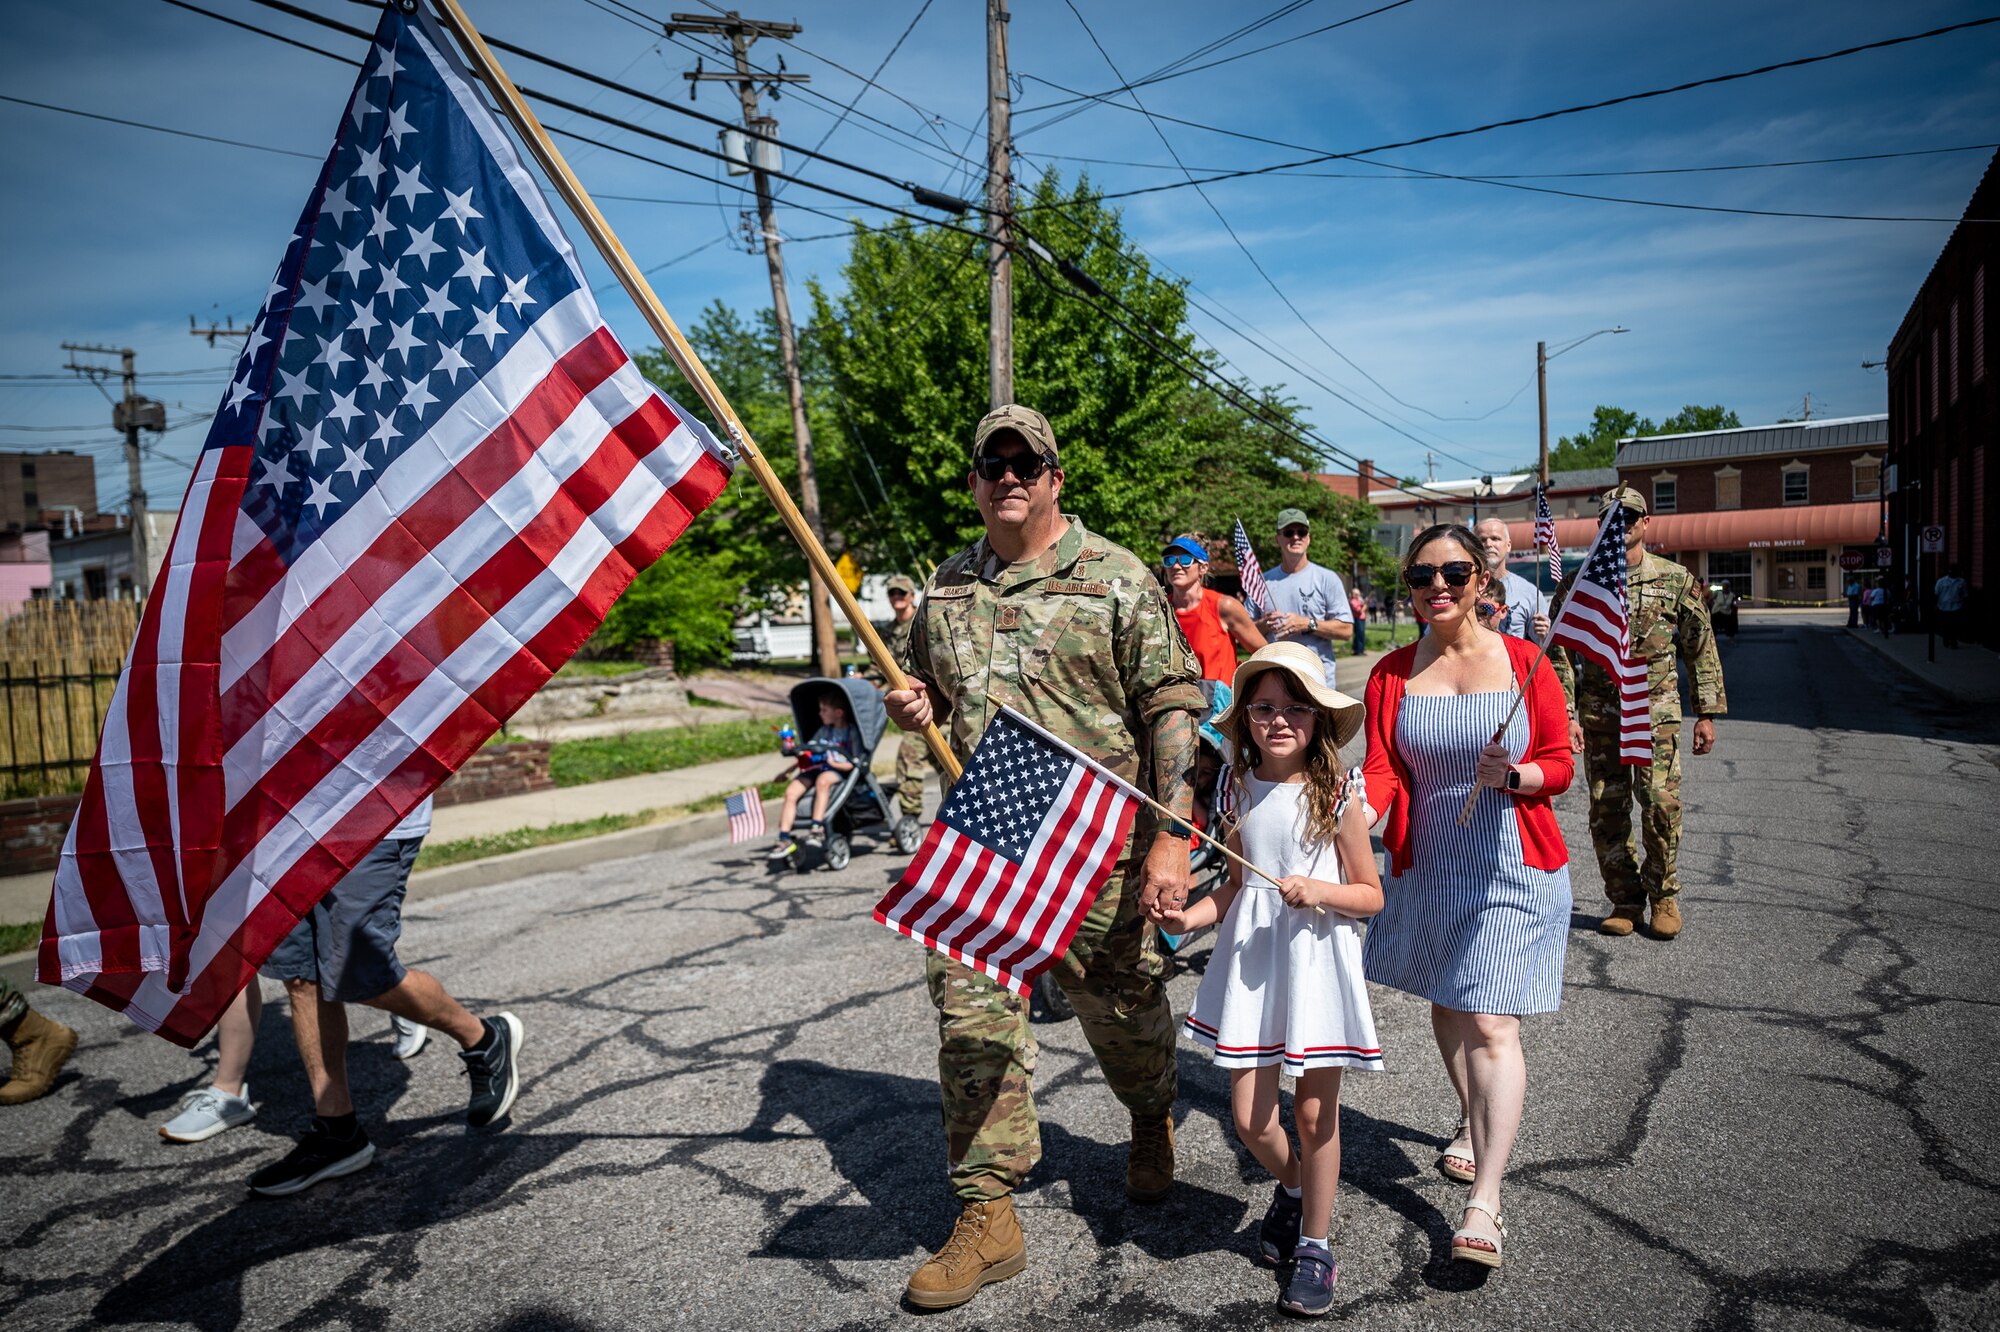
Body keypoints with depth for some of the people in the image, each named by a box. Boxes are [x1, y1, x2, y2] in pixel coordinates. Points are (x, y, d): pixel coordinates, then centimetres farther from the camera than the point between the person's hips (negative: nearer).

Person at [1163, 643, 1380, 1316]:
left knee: (1315, 1113, 5)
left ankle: (1314, 1245, 26)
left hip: (1317, 962, -3)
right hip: (1251, 961, 3)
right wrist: (1194, 914, -2)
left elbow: (1371, 895, -2)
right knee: (1249, 1116, 6)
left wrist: (1320, 891, -20)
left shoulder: (1336, 797, -8)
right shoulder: (1242, 793, 3)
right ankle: (1291, 1185, 39)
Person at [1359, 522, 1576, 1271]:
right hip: (1428, 866, 3)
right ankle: (1472, 1123, 45)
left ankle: (1484, 1205, -6)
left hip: (1512, 868, -3)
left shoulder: (1523, 662, -5)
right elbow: (1382, 772, -8)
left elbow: (1561, 764, -3)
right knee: (1446, 1005, 18)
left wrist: (1513, 774, -24)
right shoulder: (1392, 675, -1)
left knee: (1492, 1024, -10)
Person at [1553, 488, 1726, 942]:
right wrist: (1566, 713, -5)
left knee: (1662, 804, -7)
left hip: (1657, 711, -1)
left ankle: (1664, 896, 13)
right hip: (1598, 714, 1)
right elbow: (1560, 652, 3)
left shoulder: (1676, 579, 4)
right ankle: (1625, 901, 17)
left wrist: (1707, 714, 4)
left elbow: (1701, 649, 7)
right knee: (1607, 811, 3)